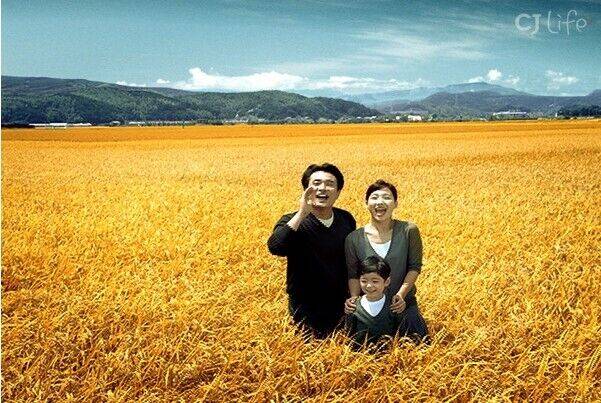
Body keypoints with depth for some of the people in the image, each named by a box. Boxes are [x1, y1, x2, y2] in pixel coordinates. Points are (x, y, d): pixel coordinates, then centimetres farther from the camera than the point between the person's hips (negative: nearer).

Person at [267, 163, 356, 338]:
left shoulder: (346, 219, -2)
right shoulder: (293, 222, -14)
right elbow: (275, 247, -36)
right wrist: (301, 214, -35)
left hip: (341, 307, 4)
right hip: (305, 311, -4)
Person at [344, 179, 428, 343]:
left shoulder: (408, 231, -11)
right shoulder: (354, 239, -9)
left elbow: (415, 267, -7)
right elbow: (353, 275, -1)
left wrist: (401, 294, -18)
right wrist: (354, 298, -18)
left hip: (403, 304, 0)